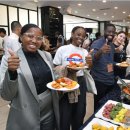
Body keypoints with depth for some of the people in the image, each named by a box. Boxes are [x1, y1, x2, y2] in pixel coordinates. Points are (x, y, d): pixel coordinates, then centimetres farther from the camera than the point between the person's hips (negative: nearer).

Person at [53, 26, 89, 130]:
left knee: (79, 115, 14)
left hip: (80, 83, 4)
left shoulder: (84, 52, 8)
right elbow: (55, 68, -3)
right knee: (64, 116, 3)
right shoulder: (62, 49, -5)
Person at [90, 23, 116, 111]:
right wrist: (100, 51, -53)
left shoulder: (112, 45, 10)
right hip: (99, 81, -7)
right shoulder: (97, 43, -14)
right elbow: (92, 59, -33)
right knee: (98, 105, 5)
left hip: (111, 80, 7)